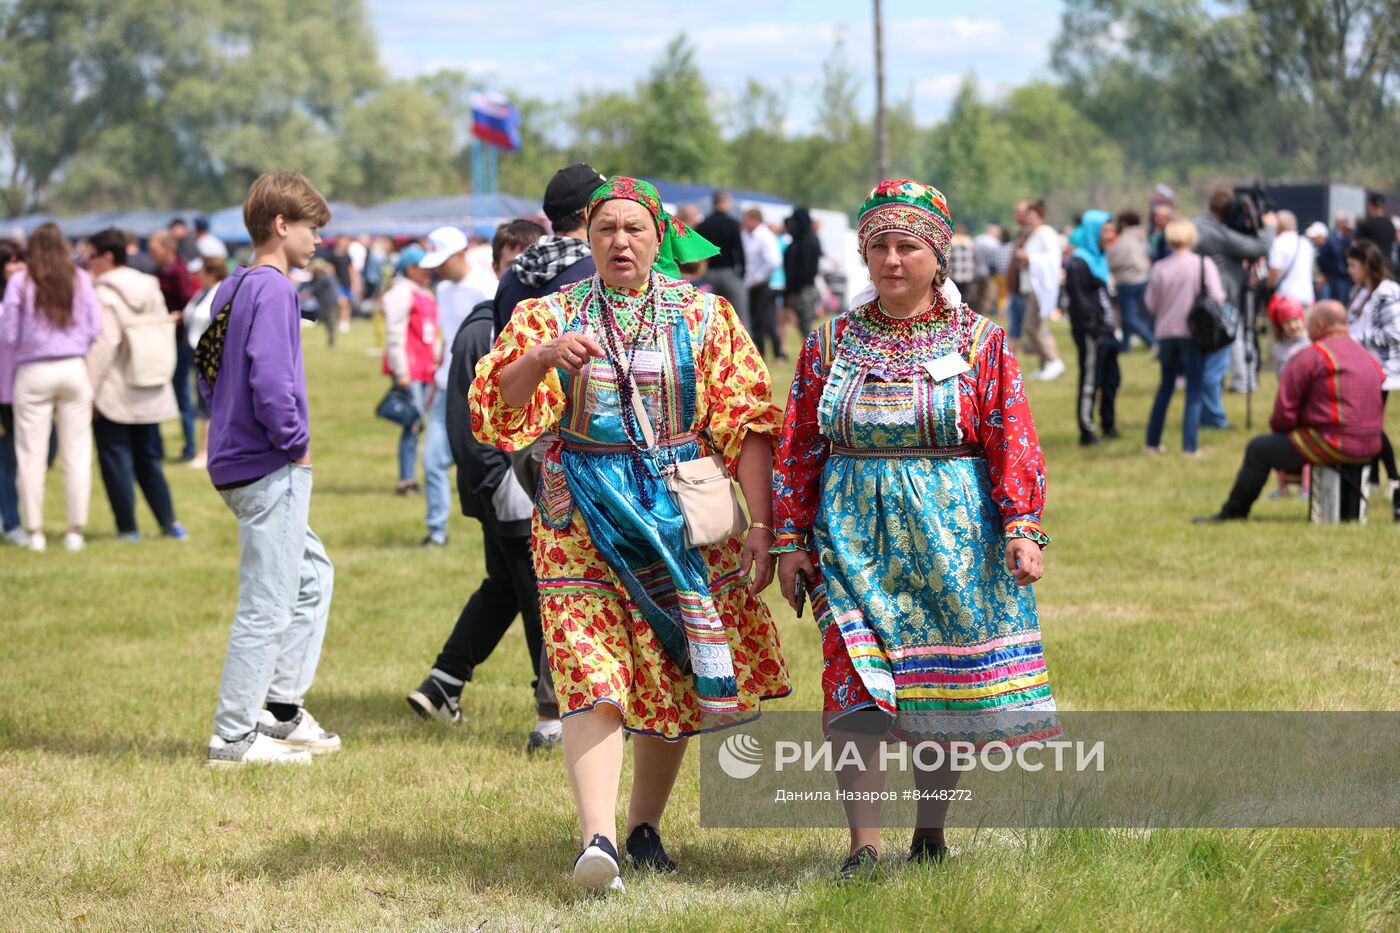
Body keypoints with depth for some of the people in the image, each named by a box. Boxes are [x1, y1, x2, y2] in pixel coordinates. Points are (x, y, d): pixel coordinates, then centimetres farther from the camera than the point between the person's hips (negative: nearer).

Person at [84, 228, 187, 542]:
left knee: (116, 460, 1)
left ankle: (127, 527, 3)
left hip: (113, 394, -7)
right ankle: (169, 522, 10)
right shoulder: (151, 289, 9)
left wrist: (90, 390, -19)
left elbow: (104, 345, -21)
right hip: (150, 392, 7)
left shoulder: (104, 296, -14)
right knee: (149, 459, 14)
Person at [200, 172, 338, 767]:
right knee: (266, 607, -4)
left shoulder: (232, 289, 13)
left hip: (236, 462, 10)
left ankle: (284, 711, 22)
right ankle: (234, 739, 0)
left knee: (312, 576, 21)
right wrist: (296, 444, -13)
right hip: (271, 471, -10)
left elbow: (210, 372, 21)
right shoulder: (272, 290, -16)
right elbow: (271, 383, -27)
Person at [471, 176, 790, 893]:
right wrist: (541, 358, -23)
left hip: (682, 512, 1)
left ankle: (645, 825, 21)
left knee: (673, 678, 5)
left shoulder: (705, 317, 7)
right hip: (585, 519, -1)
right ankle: (598, 838, -27)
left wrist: (761, 524, -6)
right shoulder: (549, 317, 7)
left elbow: (746, 423, 2)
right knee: (591, 674, -15)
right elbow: (495, 407, -4)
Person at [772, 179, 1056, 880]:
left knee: (940, 689, 4)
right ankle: (864, 846, -14)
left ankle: (930, 832, 20)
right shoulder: (831, 343, 9)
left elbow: (1011, 441, -1)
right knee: (857, 686, -12)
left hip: (951, 534, 0)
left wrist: (1021, 526, -12)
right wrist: (789, 539, 5)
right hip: (854, 532, 0)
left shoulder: (979, 341, 4)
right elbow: (797, 448, 11)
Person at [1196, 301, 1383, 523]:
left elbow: (1284, 413, -11)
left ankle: (1232, 512, 18)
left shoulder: (1309, 357, -8)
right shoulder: (1369, 357, 16)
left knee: (1259, 449, 8)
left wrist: (1277, 427, 14)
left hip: (1332, 446, -8)